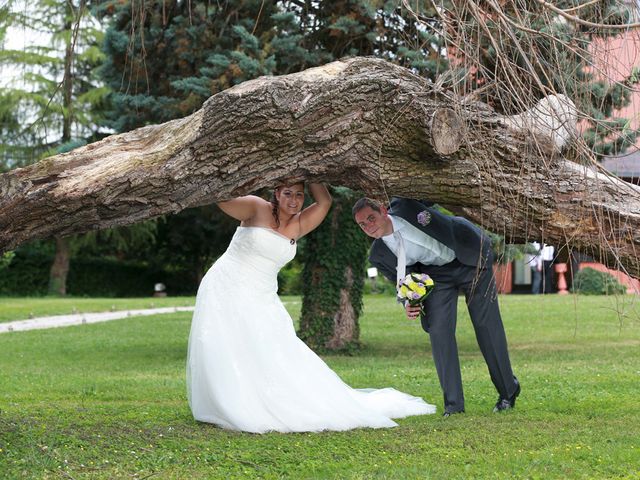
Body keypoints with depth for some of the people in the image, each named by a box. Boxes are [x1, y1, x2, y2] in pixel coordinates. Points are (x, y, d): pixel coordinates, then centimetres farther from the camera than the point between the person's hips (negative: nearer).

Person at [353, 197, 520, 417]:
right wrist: (409, 304, -18)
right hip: (437, 274, 2)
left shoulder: (403, 205, -25)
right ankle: (453, 403, -6)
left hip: (471, 256, -2)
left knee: (487, 326, 1)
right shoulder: (379, 256, -14)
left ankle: (508, 391, 18)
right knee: (438, 330, -14)